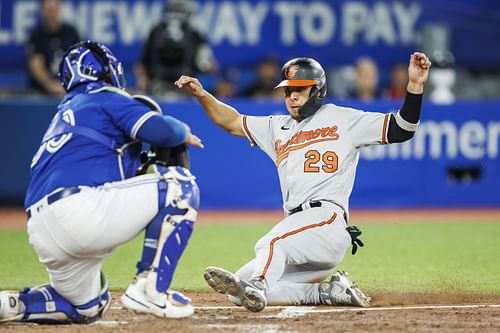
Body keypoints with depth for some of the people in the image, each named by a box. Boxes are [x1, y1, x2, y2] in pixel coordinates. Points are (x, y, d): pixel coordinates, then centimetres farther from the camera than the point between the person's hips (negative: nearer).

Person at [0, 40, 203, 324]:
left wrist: (146, 168, 27)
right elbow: (157, 129, -7)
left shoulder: (63, 114, 32)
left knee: (87, 308, 29)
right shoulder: (107, 98, 9)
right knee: (180, 185, 2)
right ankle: (151, 289, -5)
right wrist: (184, 132, 13)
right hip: (81, 208, -9)